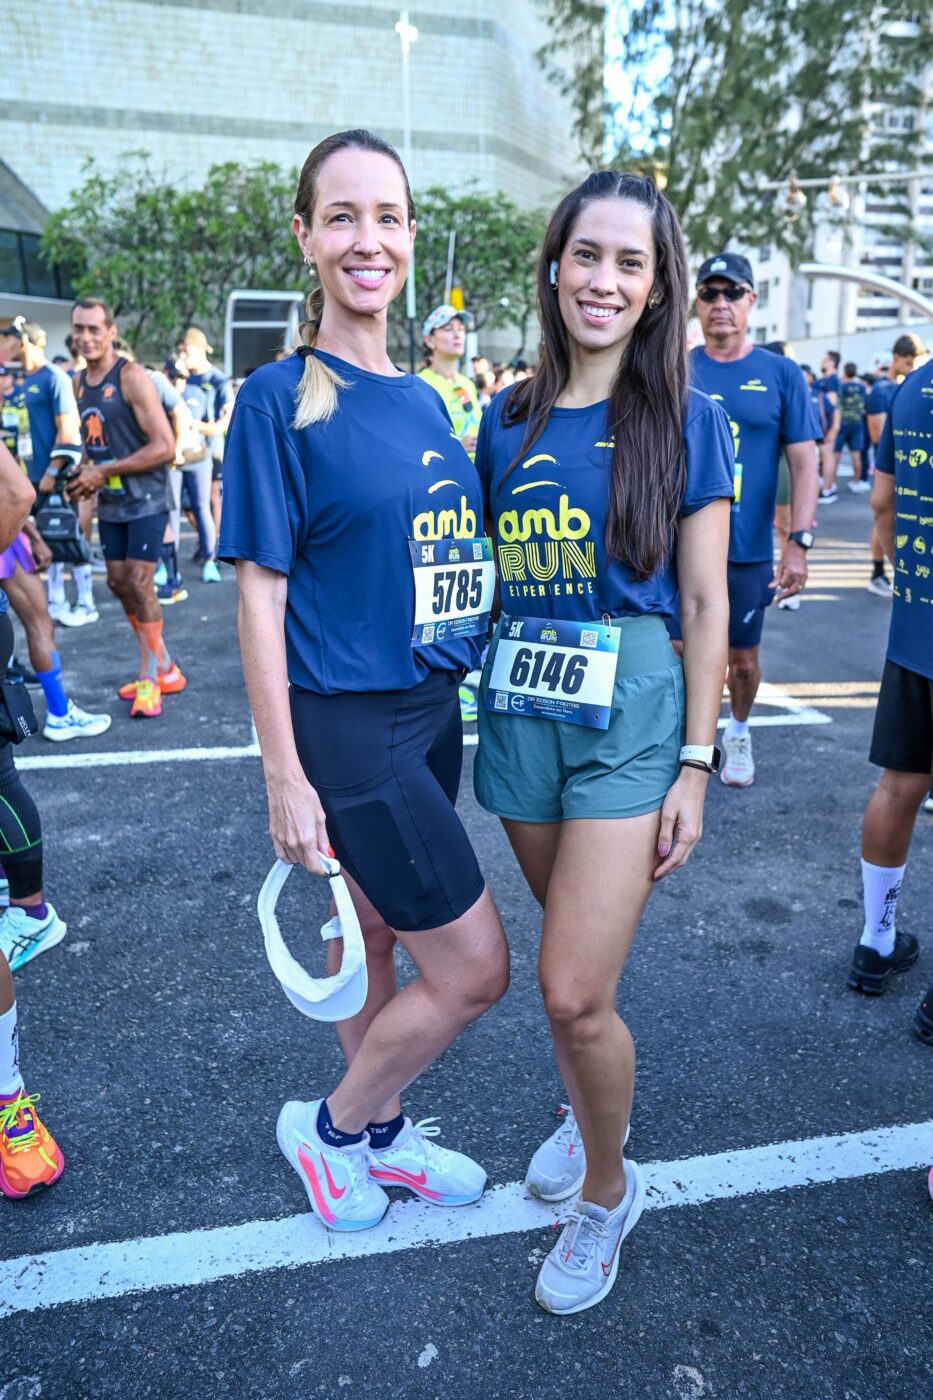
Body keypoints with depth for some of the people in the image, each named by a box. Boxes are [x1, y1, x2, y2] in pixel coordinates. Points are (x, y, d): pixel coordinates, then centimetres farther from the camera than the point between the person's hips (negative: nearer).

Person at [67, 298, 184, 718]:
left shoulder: (131, 377, -14)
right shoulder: (80, 382, 9)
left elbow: (164, 447, -21)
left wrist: (104, 472, -20)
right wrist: (85, 475, 0)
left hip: (146, 498, -8)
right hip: (111, 502, 8)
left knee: (138, 584, -10)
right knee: (118, 582, 9)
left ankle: (150, 676, 3)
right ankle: (165, 668, 20)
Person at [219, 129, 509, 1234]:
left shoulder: (423, 401, 9)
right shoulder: (278, 399, -10)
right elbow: (259, 594, -12)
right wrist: (283, 777, -14)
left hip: (430, 709, 7)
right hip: (345, 725, -6)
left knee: (380, 936, 19)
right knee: (476, 968, 0)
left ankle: (378, 1135, 40)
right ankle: (329, 1126, 24)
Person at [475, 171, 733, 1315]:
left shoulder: (687, 422, -1)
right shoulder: (507, 421, 8)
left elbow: (706, 604, -2)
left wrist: (695, 765, -6)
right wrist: (483, 694, 10)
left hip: (631, 708, -3)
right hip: (518, 705, 4)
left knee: (575, 992, -7)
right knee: (566, 955, 17)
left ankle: (607, 1191, 23)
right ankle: (585, 1115, 47)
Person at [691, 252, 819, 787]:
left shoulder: (782, 375, 1)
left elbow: (804, 463, -1)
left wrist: (799, 543, -10)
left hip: (749, 551, 0)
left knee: (744, 659, 11)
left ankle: (739, 732, 37)